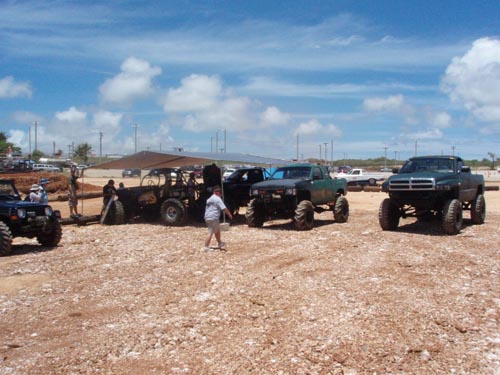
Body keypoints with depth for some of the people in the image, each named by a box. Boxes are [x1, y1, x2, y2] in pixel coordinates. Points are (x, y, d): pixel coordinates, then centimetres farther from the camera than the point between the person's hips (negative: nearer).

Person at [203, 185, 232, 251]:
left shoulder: (210, 198, 17)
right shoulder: (217, 199, -12)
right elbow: (224, 208, -14)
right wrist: (229, 214, -2)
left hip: (208, 217, 10)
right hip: (213, 218, -10)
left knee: (217, 231, 22)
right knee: (211, 233, -7)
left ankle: (220, 243, 36)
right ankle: (206, 247, -6)